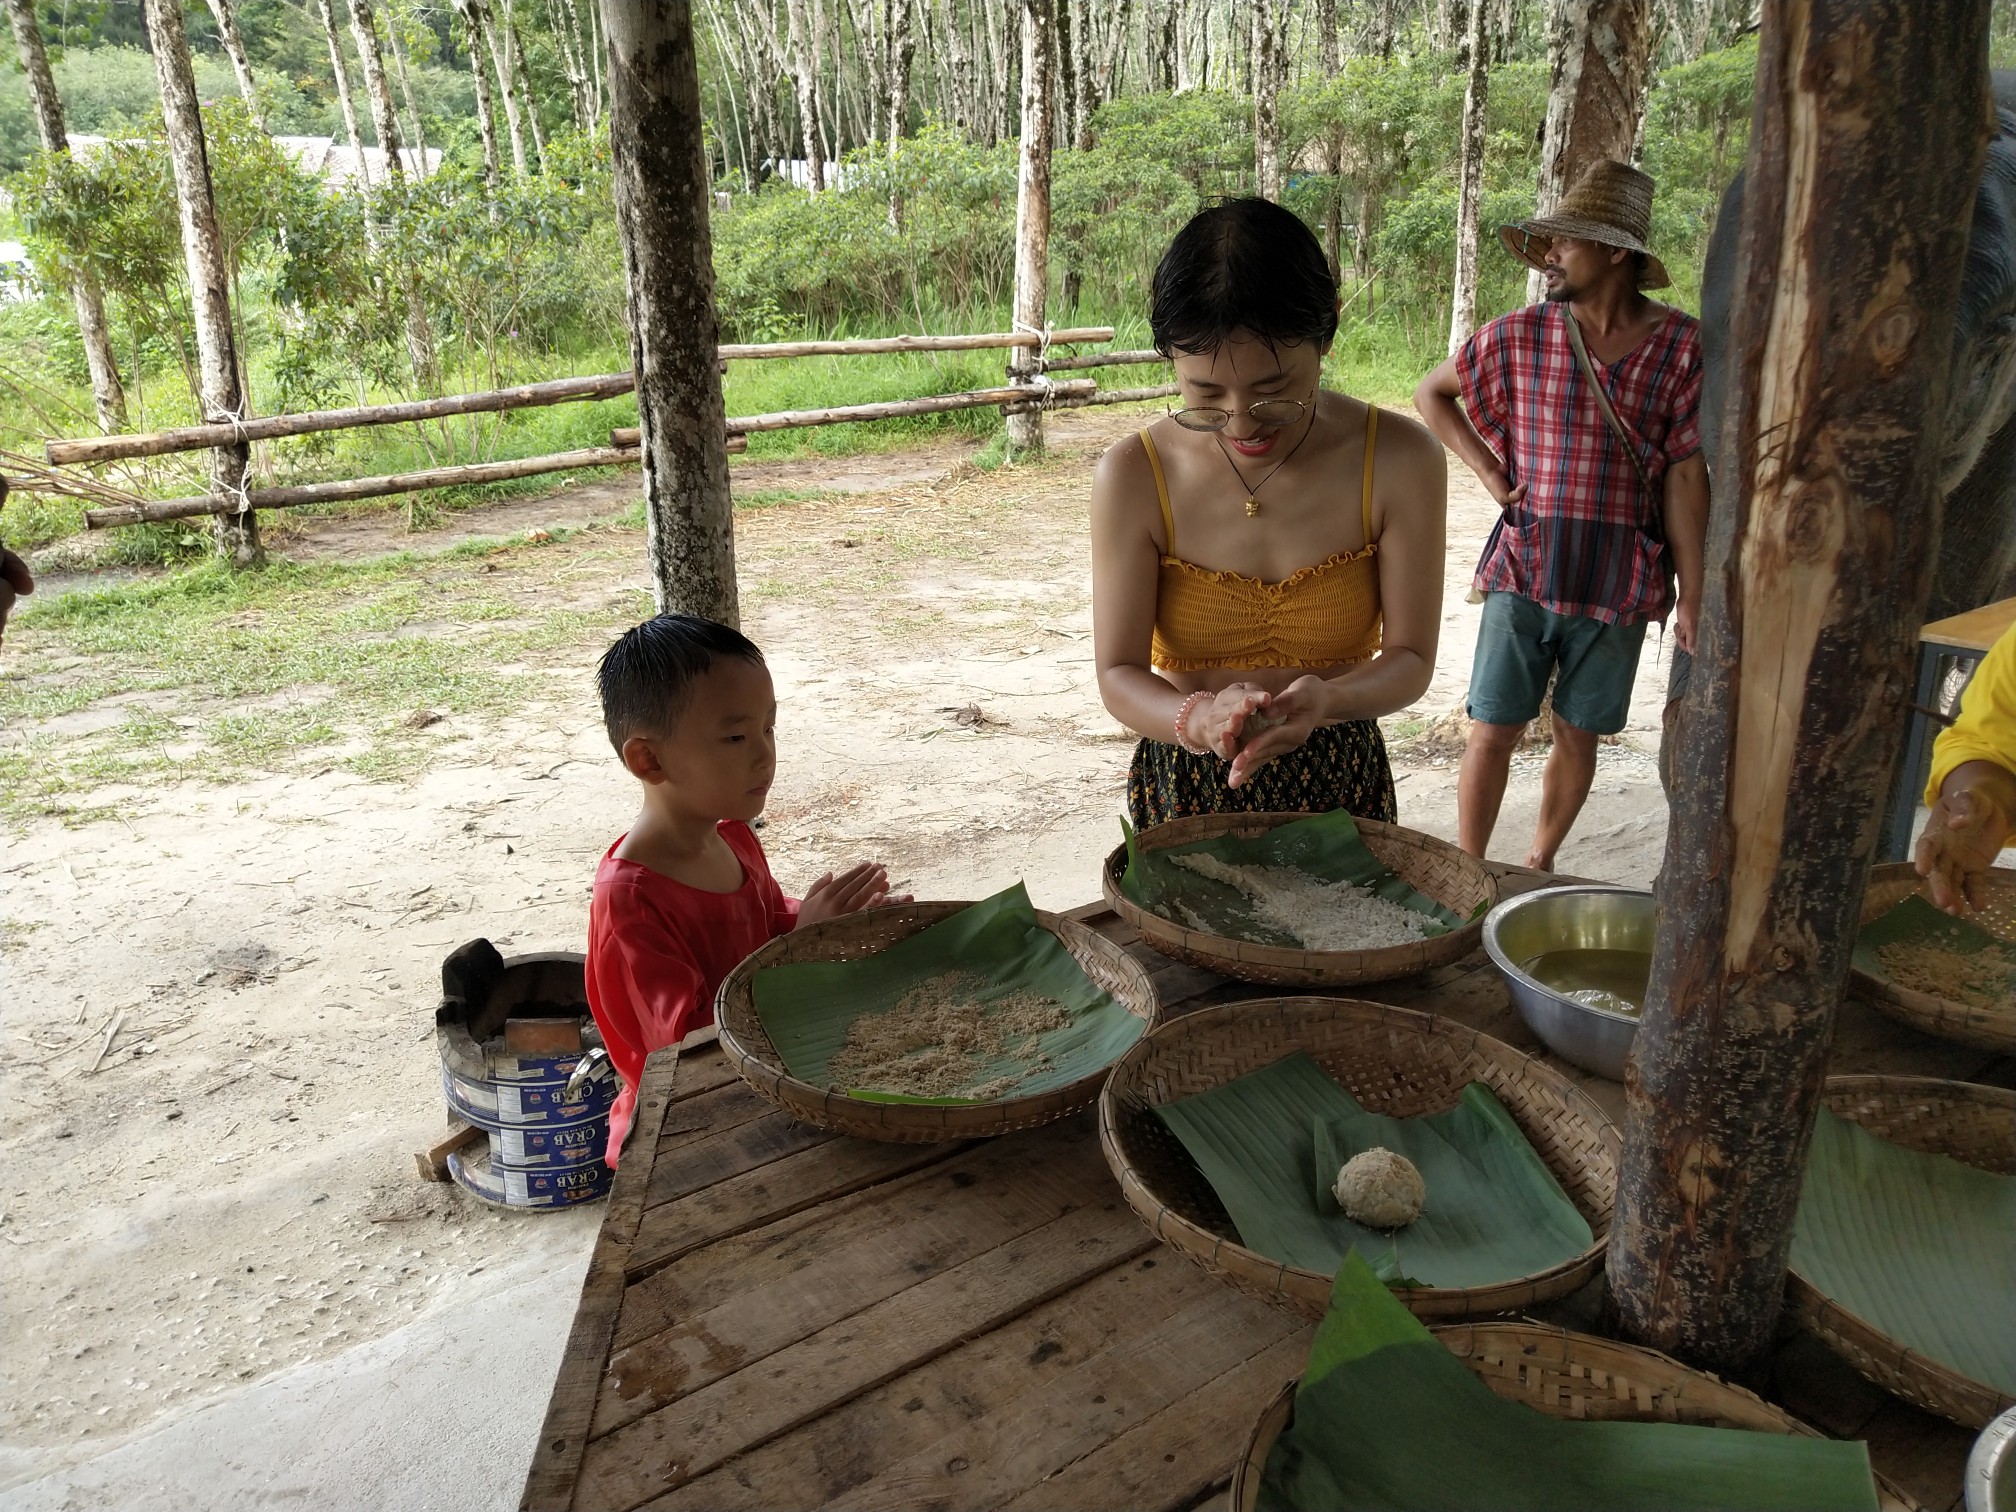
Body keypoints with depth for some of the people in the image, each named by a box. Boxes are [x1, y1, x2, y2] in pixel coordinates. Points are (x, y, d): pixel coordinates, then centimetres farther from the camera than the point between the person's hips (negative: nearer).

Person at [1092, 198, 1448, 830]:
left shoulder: (1402, 462, -14)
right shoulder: (1133, 477, -16)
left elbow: (1409, 657, -10)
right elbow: (1119, 673, -14)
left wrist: (1327, 700, -31)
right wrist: (1199, 720, -35)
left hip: (1339, 781, 1)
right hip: (1184, 784, -1)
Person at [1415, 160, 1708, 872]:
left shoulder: (1683, 347, -3)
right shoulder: (1518, 336, 0)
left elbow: (1685, 477, -2)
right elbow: (1430, 392, 15)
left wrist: (1692, 598, -3)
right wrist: (1486, 468, 2)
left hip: (1618, 581, 0)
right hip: (1524, 568, 0)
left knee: (1579, 735, 11)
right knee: (1493, 732, 0)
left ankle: (1538, 864, 29)